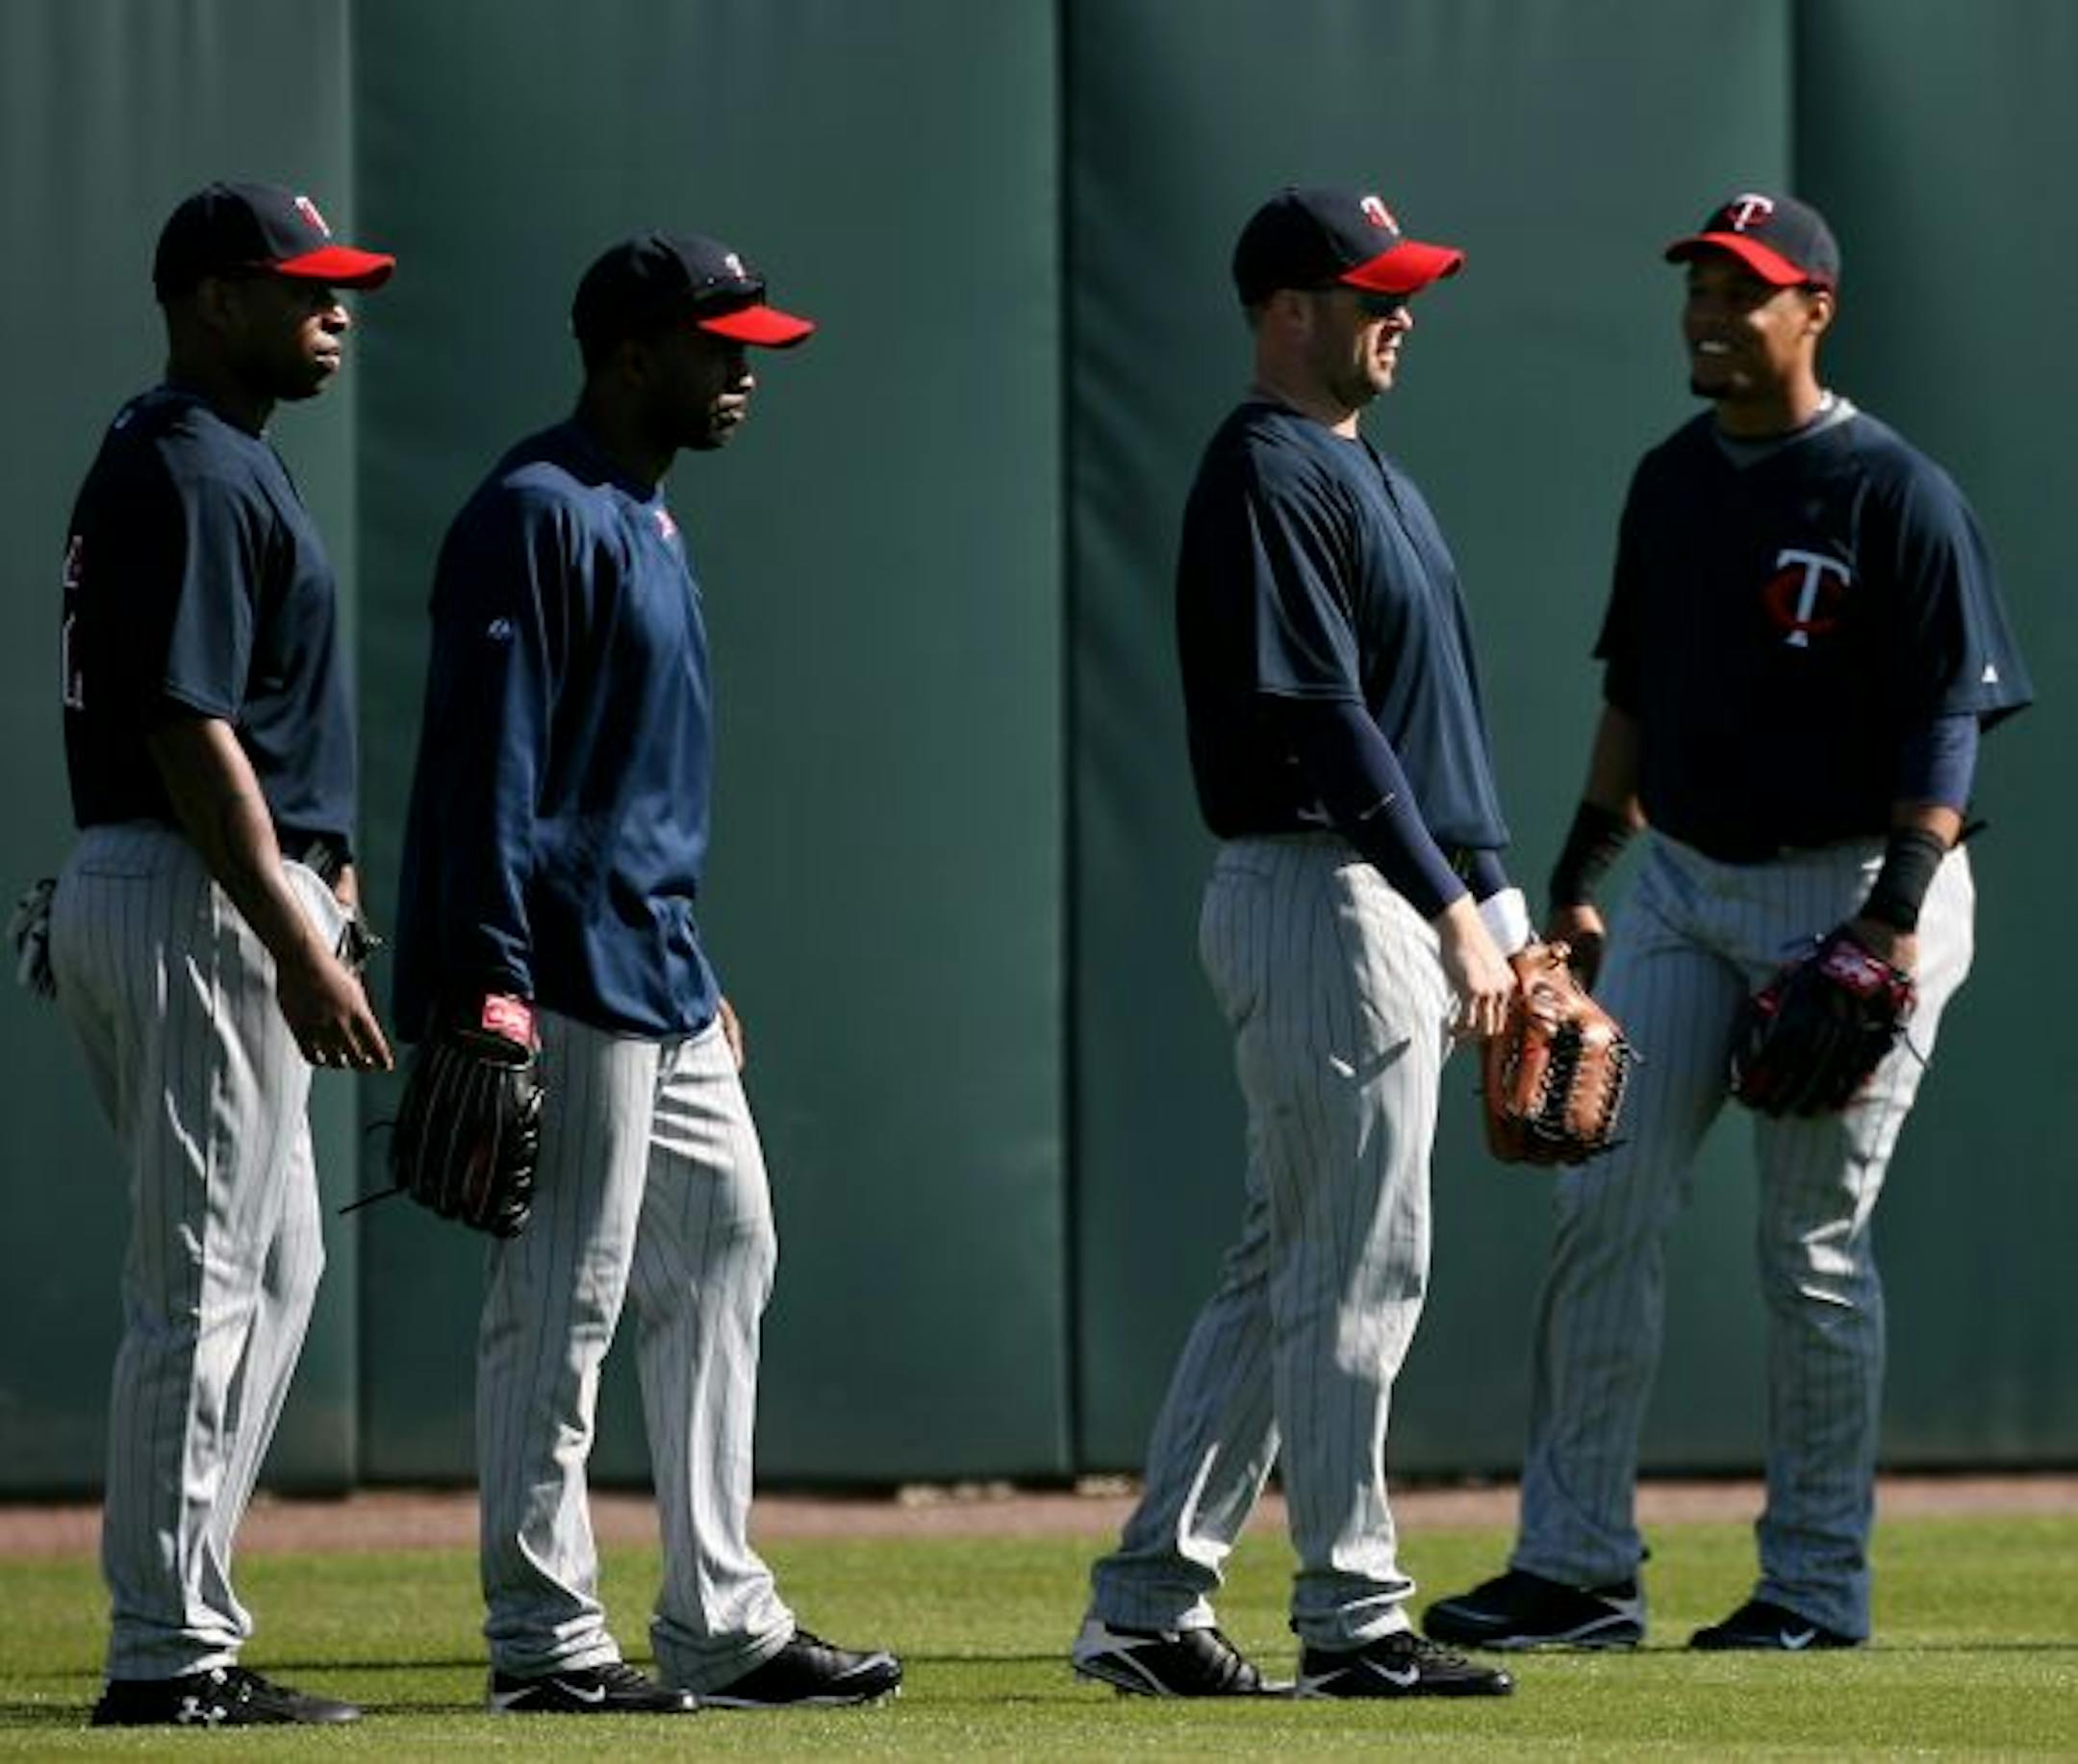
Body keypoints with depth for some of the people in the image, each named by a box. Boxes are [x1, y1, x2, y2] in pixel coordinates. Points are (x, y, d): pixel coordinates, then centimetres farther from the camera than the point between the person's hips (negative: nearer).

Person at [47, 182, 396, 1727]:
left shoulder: (214, 462, 18)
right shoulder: (190, 474, -15)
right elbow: (189, 730, -22)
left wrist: (313, 866, 18)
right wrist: (299, 945, -24)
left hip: (222, 898, 11)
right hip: (198, 902, -11)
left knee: (276, 1264, 16)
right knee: (203, 1282, -7)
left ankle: (183, 1615, 19)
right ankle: (168, 1656, -5)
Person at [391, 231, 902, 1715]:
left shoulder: (644, 522, 18)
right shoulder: (540, 513, -13)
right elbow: (489, 759, -18)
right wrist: (489, 983, -23)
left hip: (658, 975, 11)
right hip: (570, 980, -11)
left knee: (723, 1247, 13)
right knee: (565, 1299, -7)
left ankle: (721, 1621, 18)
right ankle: (544, 1640, -3)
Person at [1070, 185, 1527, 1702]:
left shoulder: (1366, 475, 19)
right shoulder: (1266, 476, -13)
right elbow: (1326, 720, -19)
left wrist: (1493, 908, 18)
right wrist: (1452, 909, -21)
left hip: (1404, 903, 10)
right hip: (1320, 895, -10)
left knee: (1288, 1264, 11)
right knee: (1361, 1265, -6)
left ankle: (1151, 1603, 14)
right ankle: (1350, 1617, -1)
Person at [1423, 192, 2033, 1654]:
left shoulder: (1896, 494, -9)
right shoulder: (1671, 482, 12)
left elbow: (1948, 722, -12)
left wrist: (1898, 908, -21)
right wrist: (1584, 873, 12)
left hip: (1847, 893, -6)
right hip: (1684, 887, 6)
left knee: (1816, 1246, -2)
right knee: (1606, 1210, -2)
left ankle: (1819, 1580, 8)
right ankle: (1580, 1569, 1)